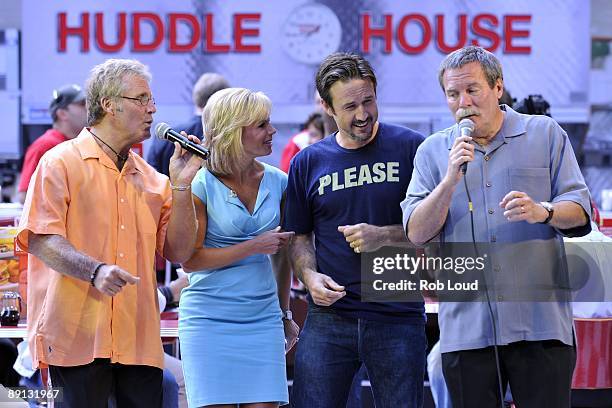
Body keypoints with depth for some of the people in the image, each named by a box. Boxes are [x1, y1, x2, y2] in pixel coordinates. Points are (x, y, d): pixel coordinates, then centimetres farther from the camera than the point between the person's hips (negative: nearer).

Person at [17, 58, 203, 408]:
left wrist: (181, 185, 3)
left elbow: (179, 251, 12)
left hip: (140, 341, 5)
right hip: (77, 337, -5)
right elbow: (39, 239, -9)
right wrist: (95, 270, -24)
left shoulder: (151, 179, 18)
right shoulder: (62, 163, 1)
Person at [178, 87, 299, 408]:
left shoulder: (277, 182, 7)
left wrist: (285, 314, 23)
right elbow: (190, 259, -11)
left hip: (262, 318, 4)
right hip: (210, 318, -4)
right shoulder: (202, 184, -7)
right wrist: (254, 246, -11)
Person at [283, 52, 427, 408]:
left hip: (398, 318, -2)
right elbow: (300, 236, 15)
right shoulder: (308, 162, 8)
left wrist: (384, 236, -14)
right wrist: (310, 275, -4)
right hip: (330, 318, 2)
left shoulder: (410, 148, 0)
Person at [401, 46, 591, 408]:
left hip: (540, 322, -1)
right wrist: (451, 179, -12)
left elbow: (580, 211, 5)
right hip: (466, 330, 2)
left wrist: (542, 211, -17)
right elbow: (417, 233, 1)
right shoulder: (433, 152, 11)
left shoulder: (545, 134, 8)